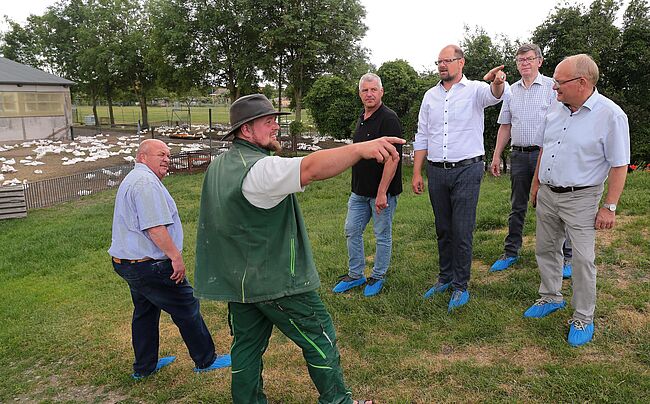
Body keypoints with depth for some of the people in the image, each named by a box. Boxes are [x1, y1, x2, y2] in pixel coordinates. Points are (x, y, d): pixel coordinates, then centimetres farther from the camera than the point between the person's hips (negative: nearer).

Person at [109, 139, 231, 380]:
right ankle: (206, 360, 14)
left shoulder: (132, 179, 18)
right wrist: (176, 257, -20)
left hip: (127, 263, 11)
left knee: (144, 312, 21)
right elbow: (155, 228, -27)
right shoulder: (147, 182, -19)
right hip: (150, 266, -11)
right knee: (187, 309, 2)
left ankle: (144, 367, 33)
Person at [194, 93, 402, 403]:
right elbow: (311, 168, -40)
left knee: (247, 345, 17)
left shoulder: (219, 165, 8)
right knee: (320, 340, 8)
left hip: (236, 278, 8)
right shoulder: (259, 168, -23)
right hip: (276, 281, -8)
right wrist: (360, 148, -51)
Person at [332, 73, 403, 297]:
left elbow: (392, 157, -21)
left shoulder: (388, 119, -15)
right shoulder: (362, 118, 12)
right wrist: (357, 185, 17)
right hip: (359, 190, 8)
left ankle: (378, 277, 23)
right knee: (352, 231, 13)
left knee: (382, 236, 7)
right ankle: (355, 275, 27)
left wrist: (382, 192, -24)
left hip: (382, 191, -8)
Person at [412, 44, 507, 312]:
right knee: (443, 229, 14)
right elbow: (422, 137, 12)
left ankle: (461, 286, 14)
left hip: (466, 170, -4)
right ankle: (446, 277, 30)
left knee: (462, 231, 0)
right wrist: (417, 173, 7)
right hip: (436, 171, 4)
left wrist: (497, 82, -51)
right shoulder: (430, 96, 11)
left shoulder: (475, 89, -2)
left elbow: (493, 95, -27)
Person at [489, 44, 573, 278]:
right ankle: (510, 253, 21)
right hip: (519, 155, 5)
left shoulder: (551, 87, -1)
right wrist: (496, 156, 10)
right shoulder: (511, 91, 13)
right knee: (517, 208, 12)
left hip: (545, 154, -4)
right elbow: (505, 126, 16)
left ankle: (566, 256, 9)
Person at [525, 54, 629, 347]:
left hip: (580, 198, -6)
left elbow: (619, 165, -13)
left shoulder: (611, 116, -14)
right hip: (547, 194, 7)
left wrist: (610, 206, -15)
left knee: (583, 259, 0)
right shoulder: (556, 109, 5)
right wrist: (536, 183, 17)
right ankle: (551, 298, 34)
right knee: (545, 249, 15)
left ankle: (583, 318, 15)